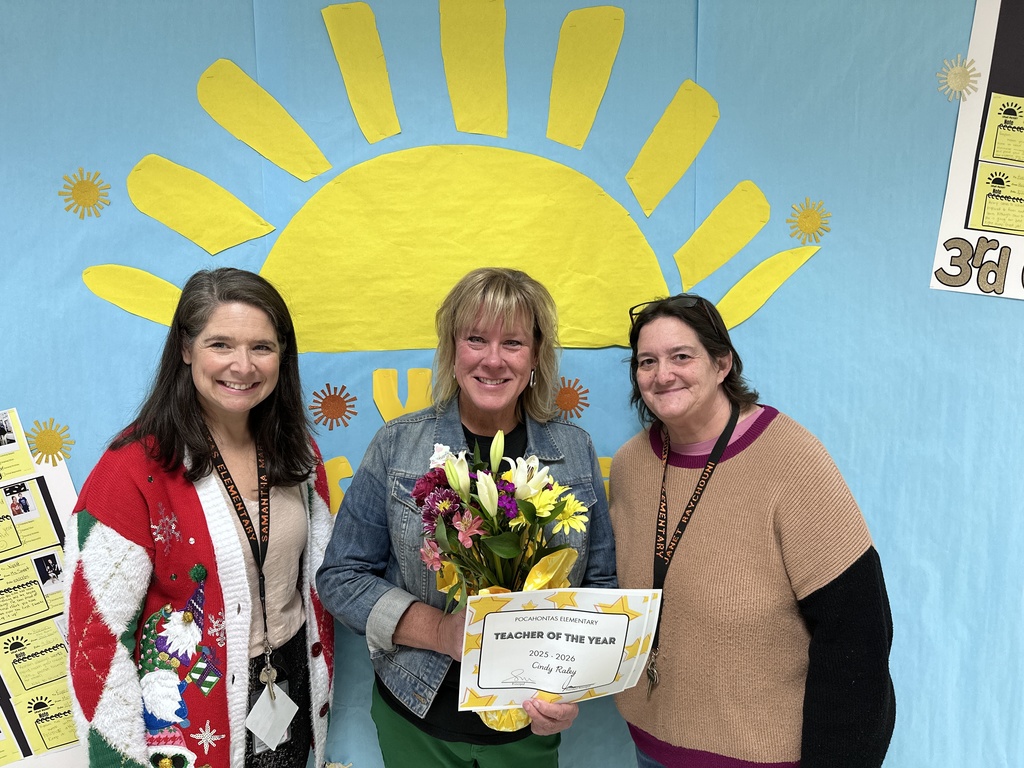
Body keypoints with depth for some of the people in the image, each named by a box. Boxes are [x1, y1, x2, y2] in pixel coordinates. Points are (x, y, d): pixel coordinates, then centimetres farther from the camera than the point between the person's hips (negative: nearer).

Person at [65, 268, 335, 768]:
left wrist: (321, 685, 9)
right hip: (188, 722, -4)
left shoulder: (297, 451, -5)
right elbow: (97, 631, -16)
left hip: (294, 688, 4)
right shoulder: (134, 468, -20)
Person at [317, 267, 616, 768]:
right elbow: (341, 576, -6)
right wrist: (438, 630, -19)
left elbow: (604, 584, 0)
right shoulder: (397, 445, -9)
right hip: (417, 719, 0)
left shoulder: (575, 451, -5)